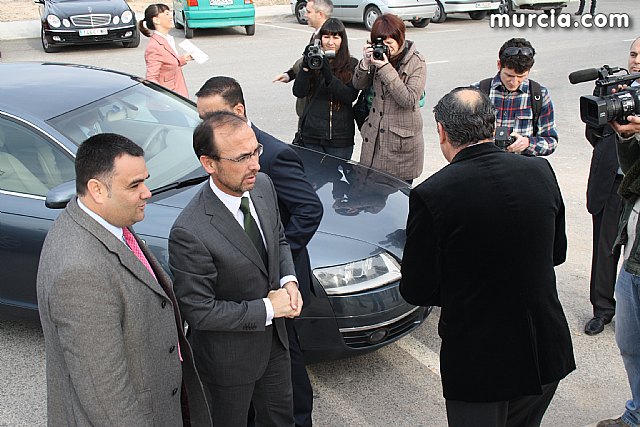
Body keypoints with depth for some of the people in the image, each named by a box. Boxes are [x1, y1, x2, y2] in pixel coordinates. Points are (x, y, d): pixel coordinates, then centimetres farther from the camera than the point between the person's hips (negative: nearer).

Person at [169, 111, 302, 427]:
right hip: (228, 358, -6)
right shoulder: (190, 233, -34)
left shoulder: (262, 185, -11)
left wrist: (289, 281, -11)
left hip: (273, 338, 7)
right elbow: (198, 312, -26)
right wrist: (267, 308, -22)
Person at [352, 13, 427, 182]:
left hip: (402, 137, -4)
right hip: (375, 136, 5)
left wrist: (386, 68, -21)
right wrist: (365, 63, -11)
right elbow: (358, 85, 9)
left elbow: (409, 100, -18)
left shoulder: (416, 62, -8)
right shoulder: (380, 57, 6)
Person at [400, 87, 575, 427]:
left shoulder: (431, 195, -20)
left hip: (478, 361, -4)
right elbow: (556, 253, 9)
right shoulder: (540, 172, -5)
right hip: (546, 355, 5)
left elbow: (416, 291, -12)